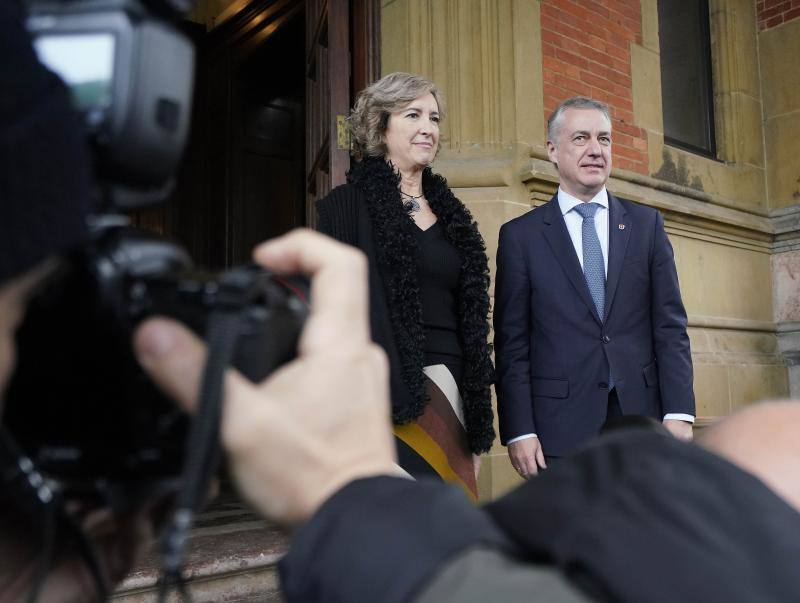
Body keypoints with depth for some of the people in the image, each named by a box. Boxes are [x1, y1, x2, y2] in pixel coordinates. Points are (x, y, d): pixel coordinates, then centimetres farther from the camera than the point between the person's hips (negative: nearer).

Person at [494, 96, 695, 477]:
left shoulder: (647, 224, 9)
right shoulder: (520, 235, 2)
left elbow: (670, 325, 5)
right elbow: (512, 342, -1)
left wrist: (679, 412, -4)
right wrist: (518, 430, -8)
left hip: (642, 416, 2)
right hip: (560, 427, -2)